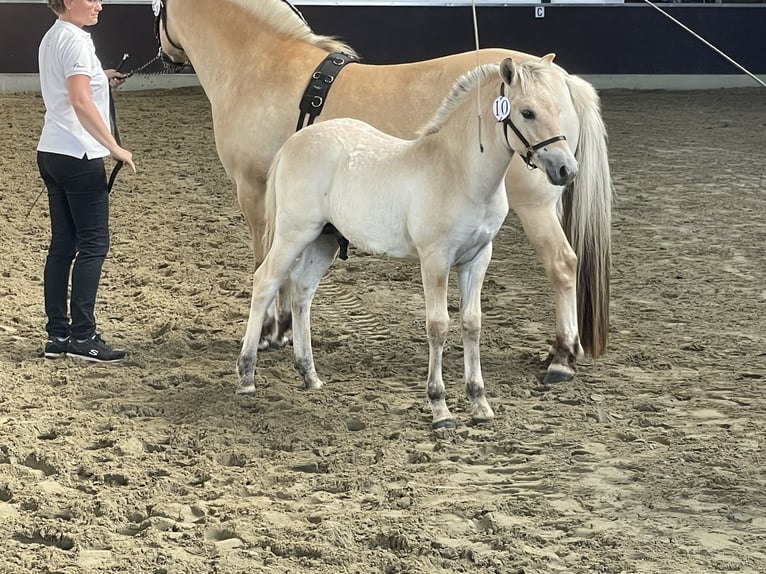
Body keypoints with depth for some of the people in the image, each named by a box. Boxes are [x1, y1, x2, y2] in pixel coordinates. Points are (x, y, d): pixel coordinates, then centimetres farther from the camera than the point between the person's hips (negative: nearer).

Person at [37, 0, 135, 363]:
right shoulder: (75, 41, -14)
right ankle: (82, 336, -6)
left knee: (62, 244, 9)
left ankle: (57, 335, 10)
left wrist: (101, 81, 18)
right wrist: (114, 147, -21)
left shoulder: (51, 39, 15)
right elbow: (80, 103, -23)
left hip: (51, 154, 10)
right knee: (93, 244, -5)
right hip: (78, 156, -10)